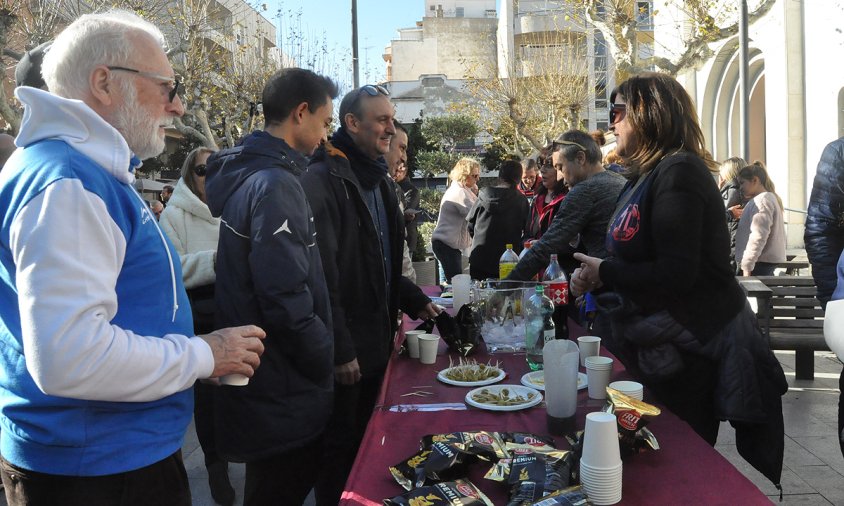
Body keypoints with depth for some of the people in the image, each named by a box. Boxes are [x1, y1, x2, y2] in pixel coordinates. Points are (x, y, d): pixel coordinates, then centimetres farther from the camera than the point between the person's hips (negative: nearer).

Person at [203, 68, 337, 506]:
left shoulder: (244, 174, 9)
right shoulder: (275, 185, -22)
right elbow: (287, 301, -28)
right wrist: (325, 364, -12)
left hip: (262, 386, 9)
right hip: (286, 395, -9)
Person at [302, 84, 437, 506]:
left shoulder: (379, 180, 12)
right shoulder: (323, 181, -17)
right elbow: (321, 275, -22)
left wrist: (415, 302, 13)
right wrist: (339, 350, -22)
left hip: (376, 340, 8)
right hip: (345, 348, -8)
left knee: (365, 440, 20)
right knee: (340, 447, 8)